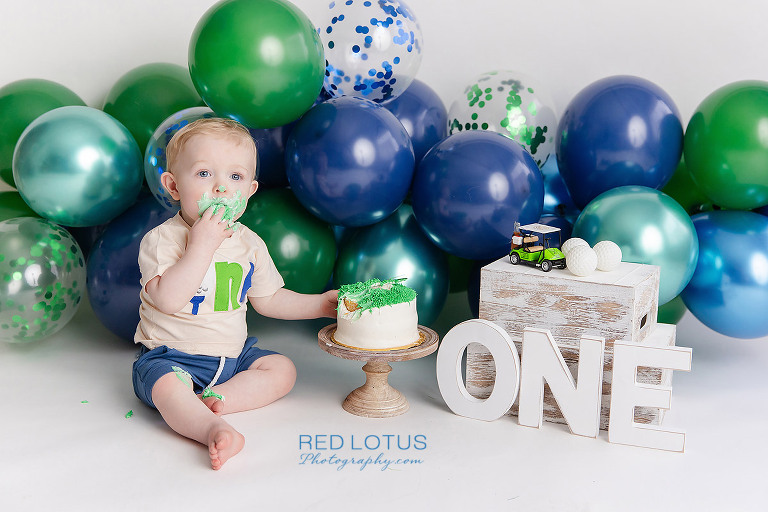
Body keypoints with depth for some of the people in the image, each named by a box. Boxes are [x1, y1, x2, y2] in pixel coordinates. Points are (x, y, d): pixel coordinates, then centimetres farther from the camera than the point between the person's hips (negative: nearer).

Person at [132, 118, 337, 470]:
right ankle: (214, 431, -52)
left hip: (232, 354, 6)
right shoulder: (161, 239, -15)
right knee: (168, 387, -34)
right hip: (171, 356, -6)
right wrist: (202, 245, -32)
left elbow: (268, 299, 15)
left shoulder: (250, 244, 2)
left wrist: (319, 304, 6)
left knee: (282, 369, -6)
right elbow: (168, 299, -30)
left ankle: (216, 398, -19)